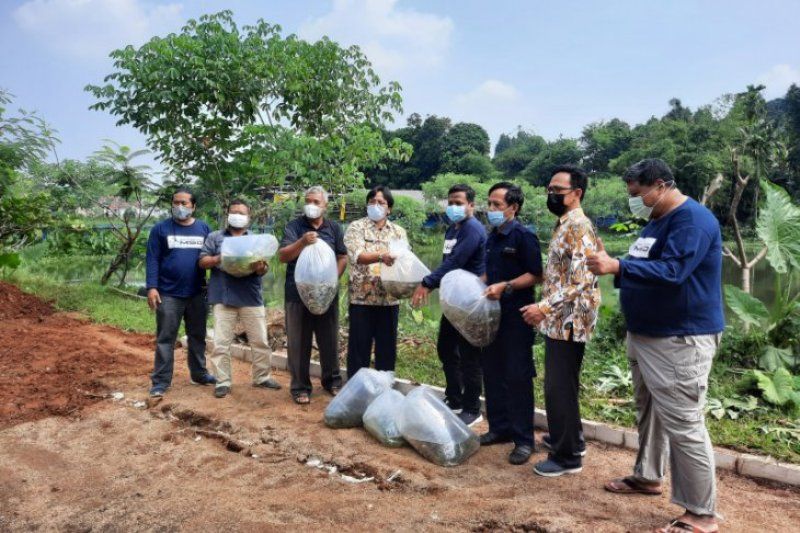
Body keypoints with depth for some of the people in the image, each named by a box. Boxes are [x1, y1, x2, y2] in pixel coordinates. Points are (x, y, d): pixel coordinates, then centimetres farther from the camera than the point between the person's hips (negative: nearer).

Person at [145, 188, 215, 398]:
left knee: (198, 336, 13)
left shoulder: (204, 229, 7)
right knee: (165, 338, 2)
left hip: (197, 294, 3)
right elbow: (152, 260, -4)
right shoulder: (160, 229, 0)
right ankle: (161, 381, 9)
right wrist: (151, 287, -13)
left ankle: (199, 374, 27)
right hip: (168, 294, -3)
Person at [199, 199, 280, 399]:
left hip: (251, 298, 1)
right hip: (223, 298, -1)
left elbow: (264, 269, 5)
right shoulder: (215, 237, 10)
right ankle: (223, 382, 11)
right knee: (221, 343, 1)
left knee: (260, 341, 6)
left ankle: (262, 377, 20)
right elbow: (203, 261, 2)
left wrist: (260, 268, -19)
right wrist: (218, 259, -17)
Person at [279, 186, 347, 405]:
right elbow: (282, 256, -9)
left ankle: (332, 381, 27)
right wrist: (302, 242, -25)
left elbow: (343, 257, 9)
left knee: (329, 340, 11)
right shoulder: (294, 226, 0)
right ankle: (300, 387, 14)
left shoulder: (334, 228, 8)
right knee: (299, 342, 4)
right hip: (298, 293, -2)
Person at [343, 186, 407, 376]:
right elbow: (358, 256, -16)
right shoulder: (356, 228, 0)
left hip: (389, 298, 3)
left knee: (387, 346, 11)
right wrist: (381, 256, -33)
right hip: (361, 298, -3)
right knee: (359, 347, 4)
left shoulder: (398, 232, 11)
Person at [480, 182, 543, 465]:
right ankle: (499, 427, 27)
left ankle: (523, 439, 9)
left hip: (515, 316, -8)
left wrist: (505, 286, -24)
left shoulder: (524, 236, -11)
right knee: (492, 373, 13)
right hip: (492, 314, 8)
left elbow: (535, 274, -15)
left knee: (517, 377, -2)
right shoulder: (492, 238, 13)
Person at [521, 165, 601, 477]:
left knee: (559, 387, -2)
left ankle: (567, 456, 11)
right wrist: (545, 309, 19)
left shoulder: (579, 226, -17)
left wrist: (545, 308, -26)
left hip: (568, 321, -10)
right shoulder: (564, 225, 14)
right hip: (559, 320, 10)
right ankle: (569, 438, 35)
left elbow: (582, 281, -25)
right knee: (560, 384, 19)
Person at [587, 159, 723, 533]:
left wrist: (617, 267, -36)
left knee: (683, 424, -6)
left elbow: (671, 272, -29)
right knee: (650, 412, 20)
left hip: (680, 340, -10)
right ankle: (647, 477, 36)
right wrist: (610, 265, 0)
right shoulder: (656, 222, 15)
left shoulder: (693, 219, -16)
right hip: (645, 335, 10)